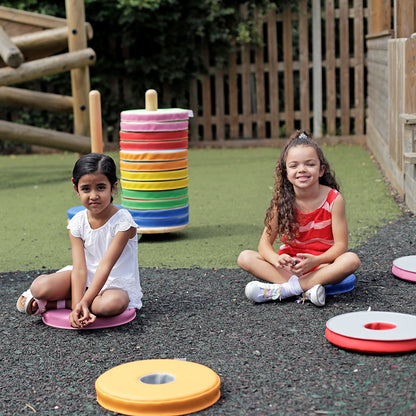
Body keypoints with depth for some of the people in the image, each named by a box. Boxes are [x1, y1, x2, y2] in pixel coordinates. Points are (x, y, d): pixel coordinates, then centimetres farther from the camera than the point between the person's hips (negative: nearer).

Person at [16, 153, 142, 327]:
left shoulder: (123, 220, -18)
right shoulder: (77, 222, -6)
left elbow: (105, 266, -22)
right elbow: (79, 268, -13)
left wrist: (84, 302, -29)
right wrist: (77, 305, -28)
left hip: (118, 284, -2)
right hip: (86, 280, 3)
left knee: (114, 303, -40)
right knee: (40, 286, -25)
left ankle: (51, 303, -21)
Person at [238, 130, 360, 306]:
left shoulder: (333, 199, -9)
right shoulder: (281, 201, -5)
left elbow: (341, 245, -12)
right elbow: (265, 241, -5)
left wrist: (316, 260, -30)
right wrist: (276, 259, -28)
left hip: (322, 264, -2)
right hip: (289, 266, 2)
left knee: (352, 260, -32)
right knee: (245, 258, -19)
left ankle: (283, 289, -32)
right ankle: (306, 290, -32)